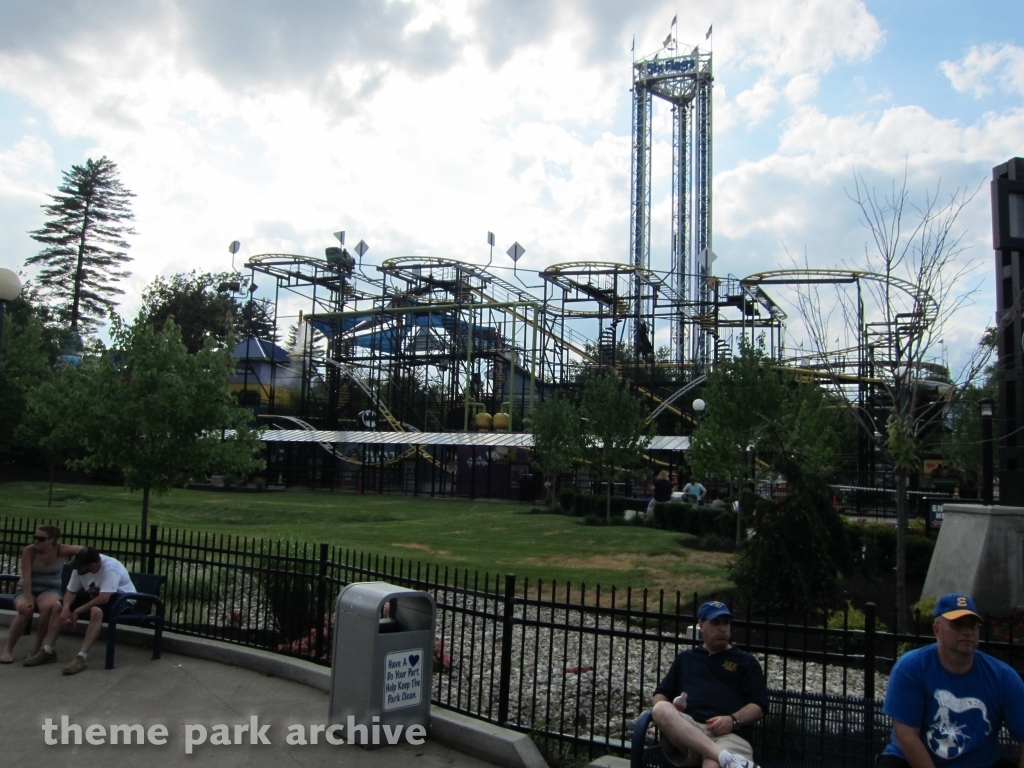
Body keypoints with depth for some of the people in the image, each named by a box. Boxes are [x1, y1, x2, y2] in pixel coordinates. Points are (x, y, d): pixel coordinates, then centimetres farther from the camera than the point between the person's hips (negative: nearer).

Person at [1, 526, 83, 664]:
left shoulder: (61, 550, -9)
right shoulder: (29, 550, -12)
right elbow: (26, 577, -17)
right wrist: (28, 599, -26)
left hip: (50, 590, 0)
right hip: (26, 589, 0)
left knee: (48, 606, -36)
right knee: (25, 609, -34)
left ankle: (37, 646, -18)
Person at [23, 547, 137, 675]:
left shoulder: (110, 568, -33)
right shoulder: (81, 567, -11)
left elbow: (103, 598, -39)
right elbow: (71, 591, -4)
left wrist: (78, 611, -30)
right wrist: (66, 608, -24)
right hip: (95, 595, 8)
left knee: (96, 611, -39)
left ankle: (81, 657, -36)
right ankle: (48, 651, -2)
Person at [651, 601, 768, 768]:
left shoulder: (746, 661, 22)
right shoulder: (685, 658, 32)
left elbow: (759, 706, 10)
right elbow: (660, 693, 28)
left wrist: (733, 720, -11)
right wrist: (665, 710, 2)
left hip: (730, 734, -4)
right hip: (687, 730, 4)